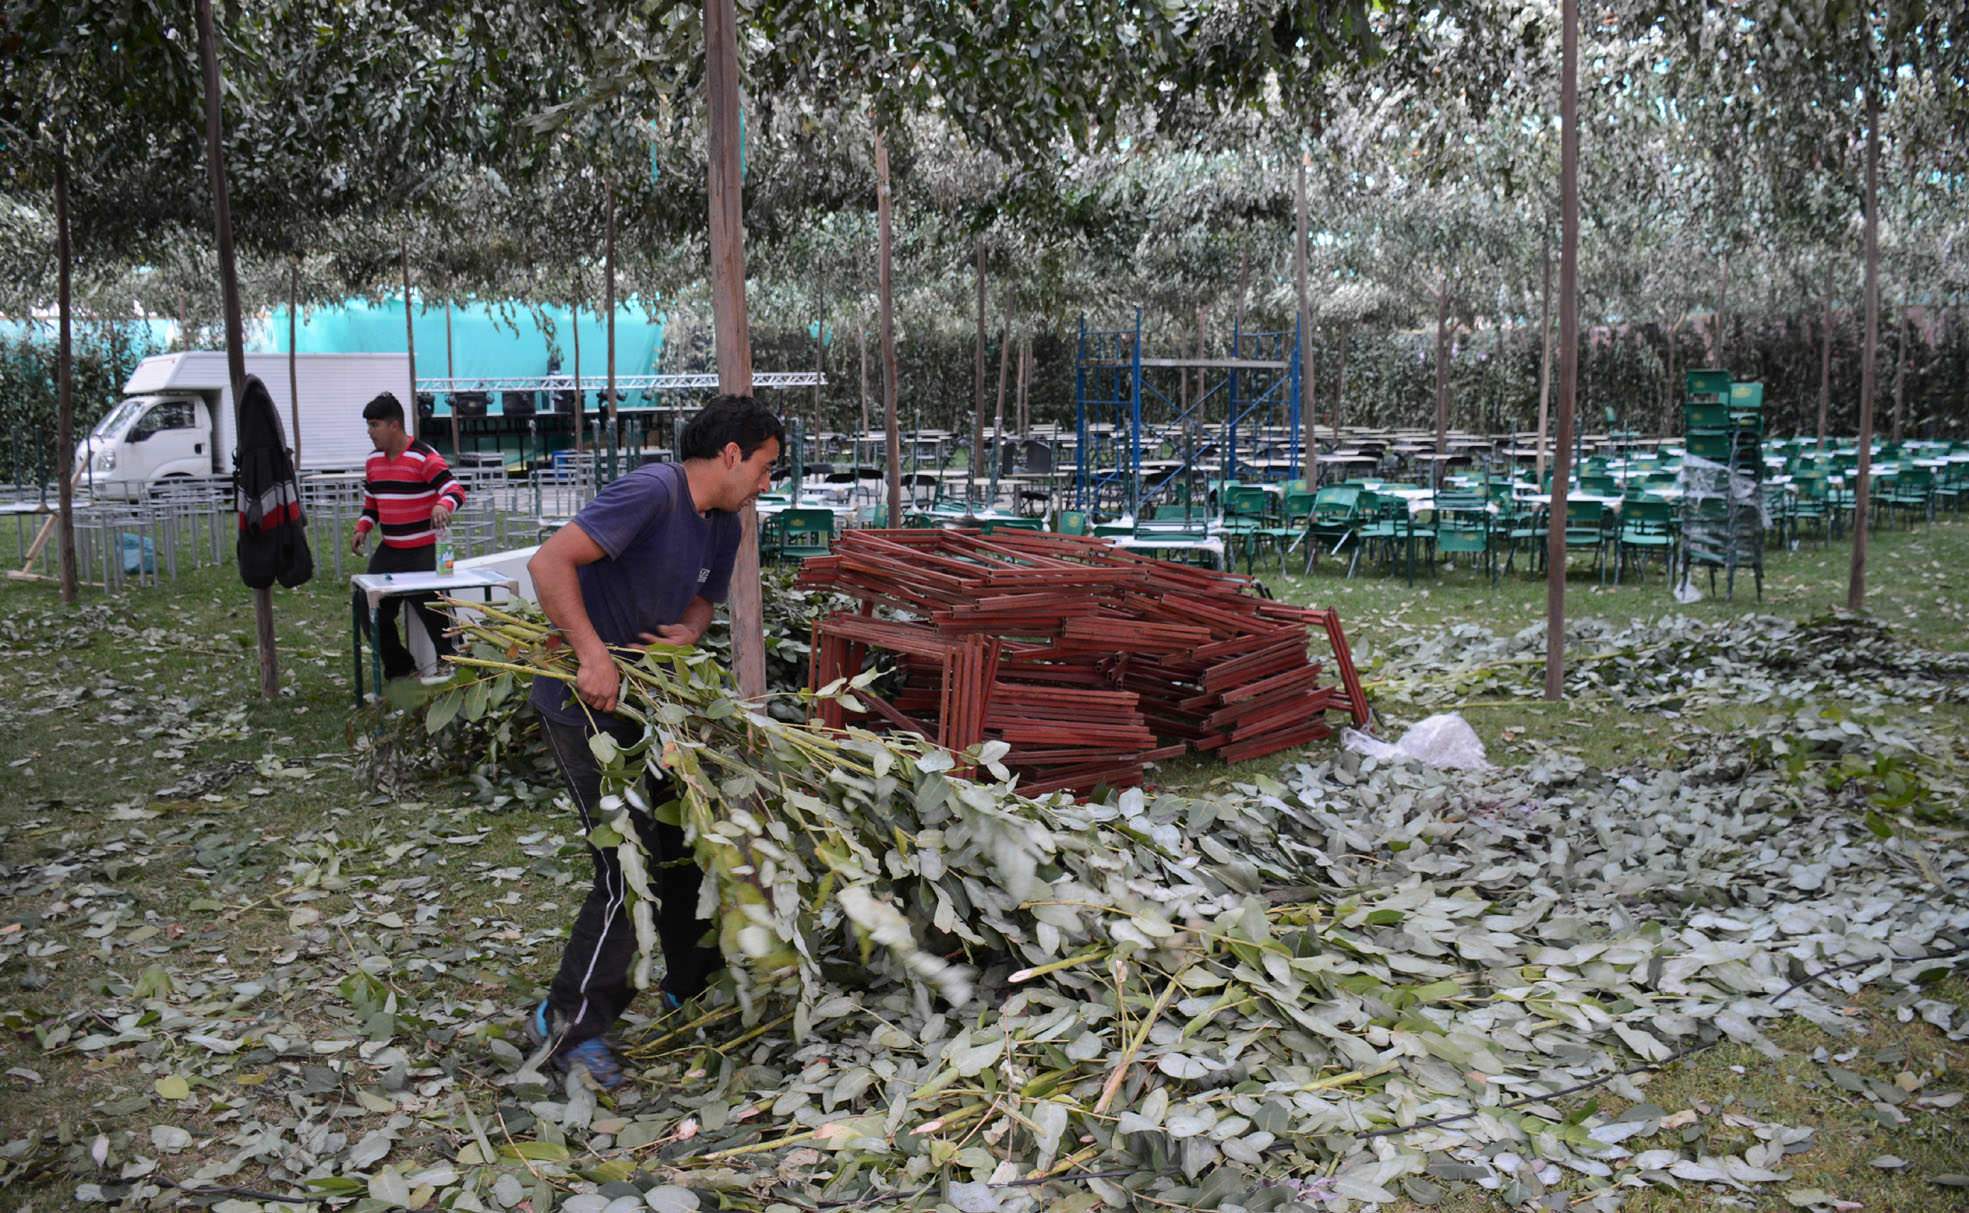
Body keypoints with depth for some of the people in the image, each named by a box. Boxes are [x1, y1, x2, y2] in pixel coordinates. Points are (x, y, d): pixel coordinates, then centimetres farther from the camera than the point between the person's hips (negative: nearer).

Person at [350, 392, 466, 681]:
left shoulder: (424, 457, -12)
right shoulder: (374, 460, 12)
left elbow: (455, 490, -20)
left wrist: (443, 505, -42)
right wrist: (362, 529, 5)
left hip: (424, 552, -8)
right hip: (389, 551, 8)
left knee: (433, 612, -9)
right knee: (372, 613, 5)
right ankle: (399, 668, 20)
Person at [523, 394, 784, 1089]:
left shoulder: (722, 526, 7)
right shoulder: (652, 493, -23)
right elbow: (550, 562, -28)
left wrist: (689, 631, -5)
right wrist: (593, 657, -32)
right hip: (584, 702, -9)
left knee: (684, 847, 16)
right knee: (631, 870, -10)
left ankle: (693, 987, 34)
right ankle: (567, 1023, 5)